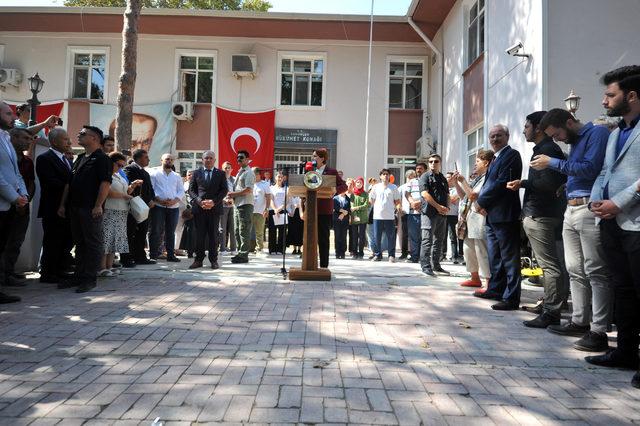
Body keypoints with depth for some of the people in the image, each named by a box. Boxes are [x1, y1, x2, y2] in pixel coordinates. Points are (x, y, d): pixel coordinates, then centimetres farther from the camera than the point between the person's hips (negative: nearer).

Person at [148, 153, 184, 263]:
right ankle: (153, 254, 4)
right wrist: (159, 200, -15)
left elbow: (181, 191, 11)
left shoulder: (177, 176, 17)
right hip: (158, 206, -3)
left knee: (171, 232, 6)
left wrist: (175, 200, -8)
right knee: (156, 231, -2)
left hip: (174, 207, 3)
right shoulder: (154, 173, 7)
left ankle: (170, 255, 9)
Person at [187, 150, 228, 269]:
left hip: (215, 208, 0)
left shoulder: (221, 174, 9)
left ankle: (213, 260, 7)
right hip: (199, 208, 1)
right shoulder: (196, 173, 12)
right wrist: (199, 201, -10)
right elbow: (191, 190, 7)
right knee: (199, 235, 1)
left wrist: (214, 201, -11)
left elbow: (224, 190, 2)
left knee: (214, 235, 2)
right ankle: (198, 260, 7)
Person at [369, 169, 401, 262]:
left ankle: (391, 255, 8)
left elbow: (397, 201, 11)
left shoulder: (393, 187, 7)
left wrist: (391, 206, 3)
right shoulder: (375, 187, 9)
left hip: (389, 216, -1)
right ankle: (377, 254, 13)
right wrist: (377, 206, 6)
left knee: (391, 237, 0)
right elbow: (371, 200, 14)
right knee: (376, 237, 3)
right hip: (377, 215, 1)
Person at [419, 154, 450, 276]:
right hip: (429, 213, -7)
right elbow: (425, 193, -12)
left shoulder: (443, 179, 20)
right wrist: (438, 206, -15)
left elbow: (447, 195, 20)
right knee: (427, 240, -8)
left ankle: (436, 265, 17)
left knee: (439, 240, 10)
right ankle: (425, 266, -5)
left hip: (442, 214, 7)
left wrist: (447, 207, 0)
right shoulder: (425, 177, 0)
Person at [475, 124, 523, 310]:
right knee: (495, 256, 18)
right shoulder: (496, 158, 21)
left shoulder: (511, 155, -9)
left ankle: (511, 298, -2)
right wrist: (483, 203, 1)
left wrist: (481, 201, -10)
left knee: (509, 257, -6)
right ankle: (495, 289, 29)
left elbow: (502, 182, -18)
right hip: (492, 215, 10)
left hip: (504, 215, -10)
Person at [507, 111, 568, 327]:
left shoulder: (548, 149, -11)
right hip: (536, 214, 11)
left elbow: (549, 182, -22)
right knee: (549, 264, 14)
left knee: (549, 265, -7)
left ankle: (551, 314, -4)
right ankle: (551, 307, 22)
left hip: (540, 217, -11)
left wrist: (523, 183, -10)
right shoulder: (542, 149, 20)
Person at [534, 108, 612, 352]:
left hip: (589, 209, -9)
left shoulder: (597, 133, -4)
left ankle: (598, 331, -5)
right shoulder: (574, 141, 21)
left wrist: (552, 163, -11)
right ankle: (580, 322, 19)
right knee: (575, 271, 11)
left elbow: (590, 168, -16)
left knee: (596, 272, -7)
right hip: (570, 209, 9)